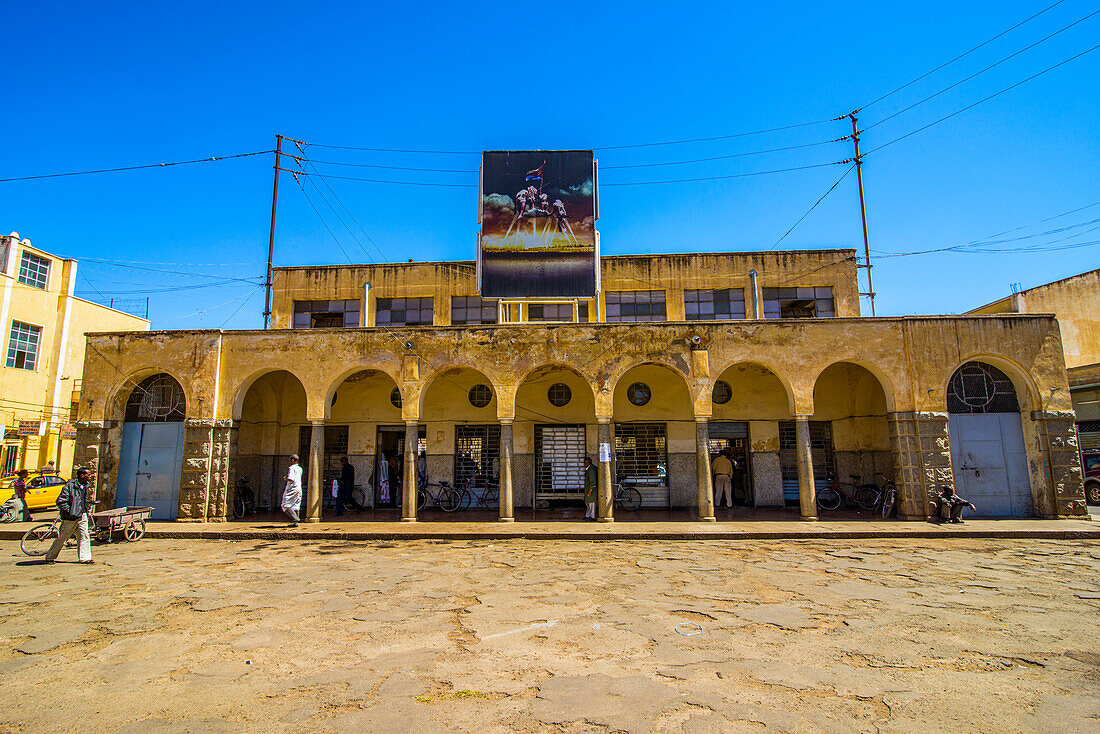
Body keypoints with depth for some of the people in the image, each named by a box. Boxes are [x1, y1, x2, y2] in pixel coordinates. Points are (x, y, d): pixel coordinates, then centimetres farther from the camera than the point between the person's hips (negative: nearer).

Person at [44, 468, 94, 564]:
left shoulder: (85, 486, 10)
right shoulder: (70, 485, -14)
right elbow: (61, 501, -15)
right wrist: (69, 512, -17)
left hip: (82, 516, 6)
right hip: (70, 517, -6)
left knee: (84, 536, 0)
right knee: (62, 538, 6)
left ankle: (85, 558, 1)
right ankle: (50, 557, 24)